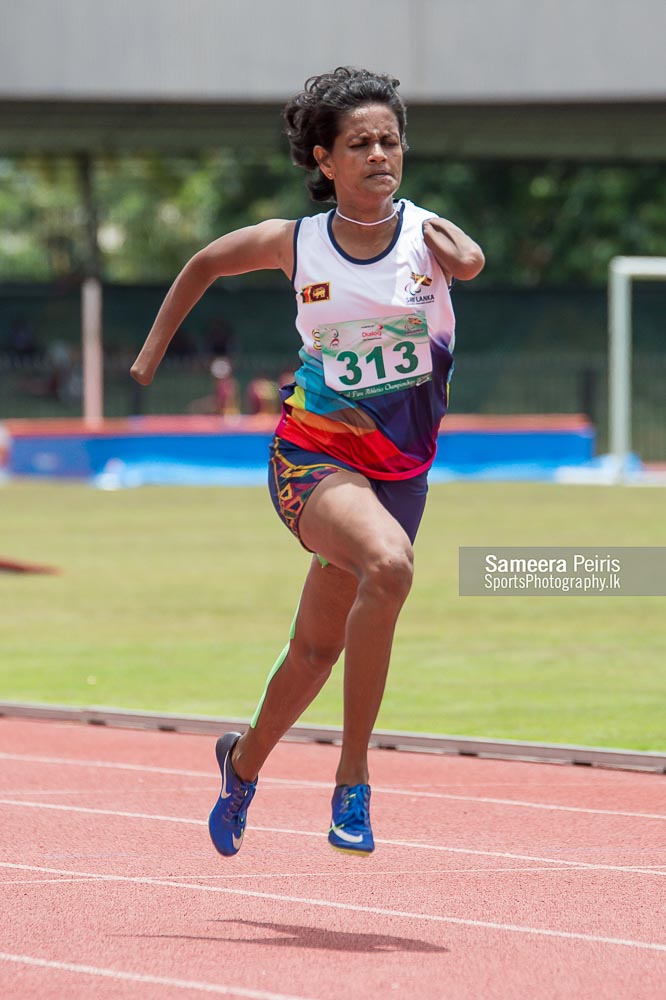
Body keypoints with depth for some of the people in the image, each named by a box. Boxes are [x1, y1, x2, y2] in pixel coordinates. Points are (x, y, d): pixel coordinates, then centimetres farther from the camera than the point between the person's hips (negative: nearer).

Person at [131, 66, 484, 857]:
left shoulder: (426, 234, -5)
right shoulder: (295, 243, -4)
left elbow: (470, 263, -31)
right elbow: (205, 264, 16)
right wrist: (150, 355, 19)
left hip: (399, 468, 3)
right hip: (312, 455, -3)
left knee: (318, 646, 16)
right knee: (389, 563, -34)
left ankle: (244, 761, 48)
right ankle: (352, 780, -26)